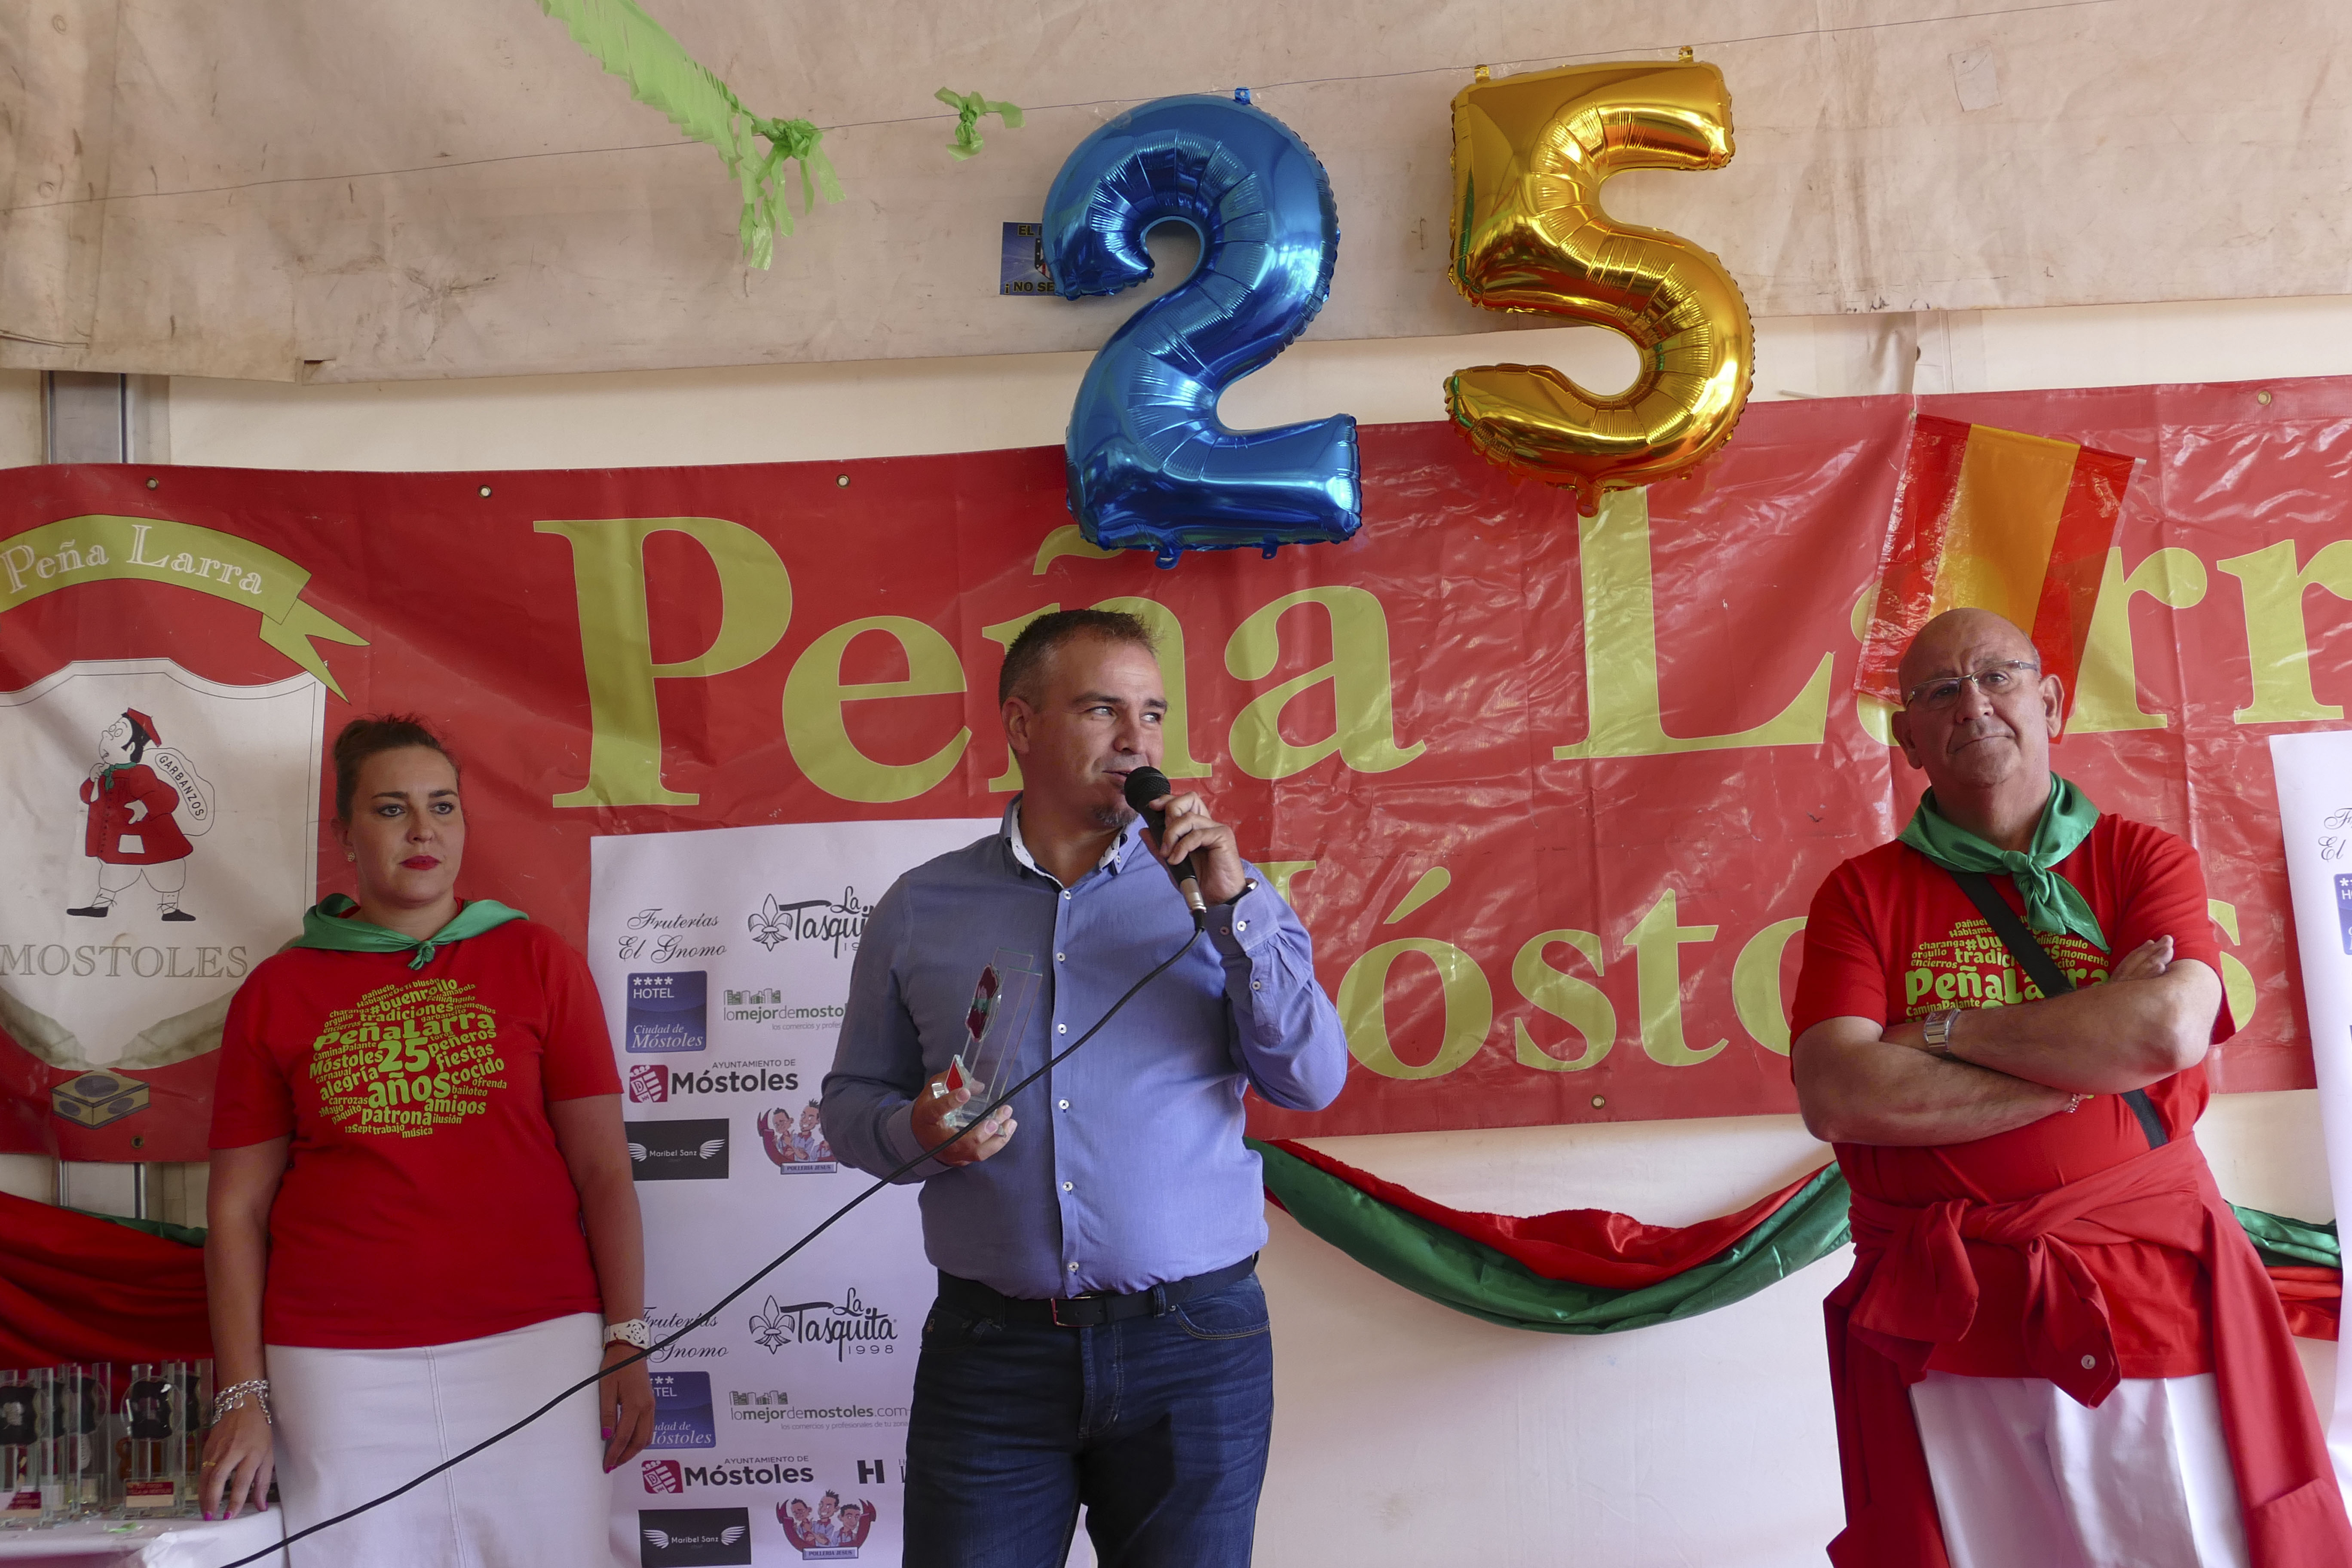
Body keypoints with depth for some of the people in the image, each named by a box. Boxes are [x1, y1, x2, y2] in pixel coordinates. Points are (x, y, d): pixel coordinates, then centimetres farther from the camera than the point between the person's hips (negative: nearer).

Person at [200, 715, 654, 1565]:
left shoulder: (538, 961, 5)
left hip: (534, 1339, 0)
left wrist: (626, 1340, -4)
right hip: (337, 1364, 1)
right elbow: (238, 1208, 7)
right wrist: (242, 1397, 1)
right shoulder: (276, 991, 7)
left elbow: (603, 1167, 2)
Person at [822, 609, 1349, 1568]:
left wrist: (1233, 905, -14)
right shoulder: (918, 912, 5)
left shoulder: (1219, 890, 4)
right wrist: (920, 1133, -11)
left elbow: (1313, 1082, -4)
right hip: (990, 1349, 0)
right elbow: (851, 1101, 11)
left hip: (1195, 1348, 0)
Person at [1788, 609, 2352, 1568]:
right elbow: (1835, 1095, -11)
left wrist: (1941, 1029, -9)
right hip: (1941, 1325, 0)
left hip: (2150, 1291, 1)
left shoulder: (2146, 861, 7)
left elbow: (2172, 1029, -13)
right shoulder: (1862, 893, 4)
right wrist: (2087, 1061, -10)